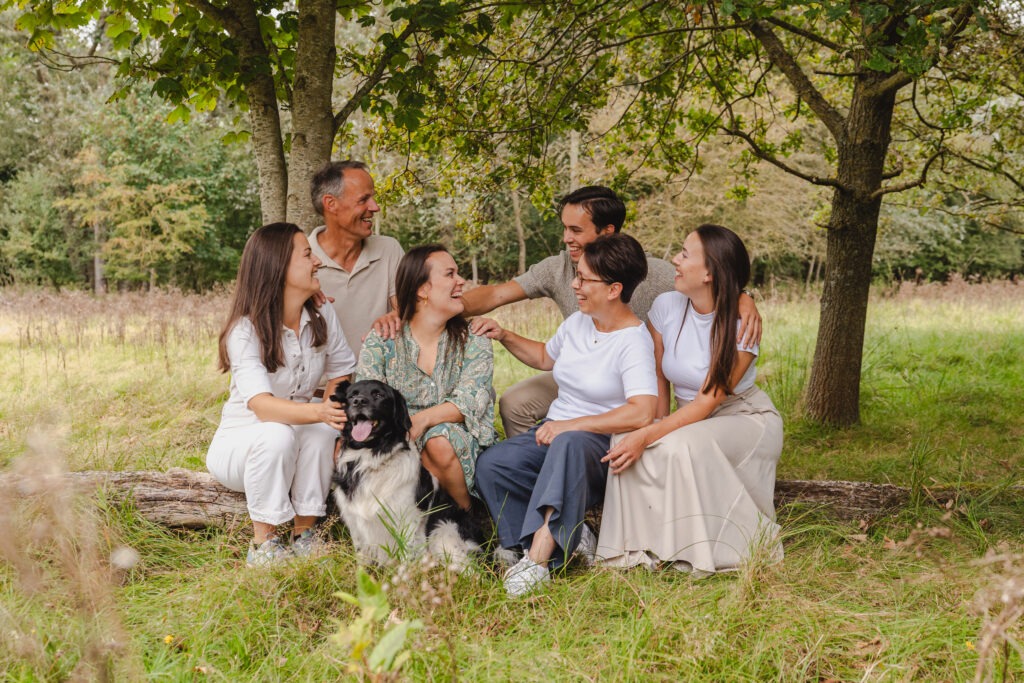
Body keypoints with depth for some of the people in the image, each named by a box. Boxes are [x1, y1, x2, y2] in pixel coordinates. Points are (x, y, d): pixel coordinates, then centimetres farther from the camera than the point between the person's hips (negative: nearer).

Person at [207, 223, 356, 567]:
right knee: (276, 435, -37)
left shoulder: (322, 316, -7)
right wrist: (318, 412, -54)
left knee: (323, 431, -30)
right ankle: (263, 542, -21)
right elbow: (261, 405, -36)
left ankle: (304, 533, -15)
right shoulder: (245, 330, -23)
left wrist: (335, 421, -20)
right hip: (240, 443, -4)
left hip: (298, 434, 4)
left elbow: (342, 374, 1)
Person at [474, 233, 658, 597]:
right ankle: (566, 539, -18)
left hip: (602, 445, -7)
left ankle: (537, 558, -46)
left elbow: (641, 413, -27)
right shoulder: (576, 323, 10)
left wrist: (570, 425, -25)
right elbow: (546, 357, 32)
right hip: (554, 432, 7)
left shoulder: (635, 341, -14)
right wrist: (505, 337, 16)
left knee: (569, 444, -43)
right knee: (490, 464, -20)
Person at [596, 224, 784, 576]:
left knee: (683, 446, -35)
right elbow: (659, 379, 2)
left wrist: (648, 436, -34)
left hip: (746, 420, -4)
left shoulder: (741, 327, -20)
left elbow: (707, 402, -25)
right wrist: (656, 430, -12)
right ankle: (642, 546, -17)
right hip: (689, 420, 4)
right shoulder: (666, 306, -7)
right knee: (627, 442, -26)